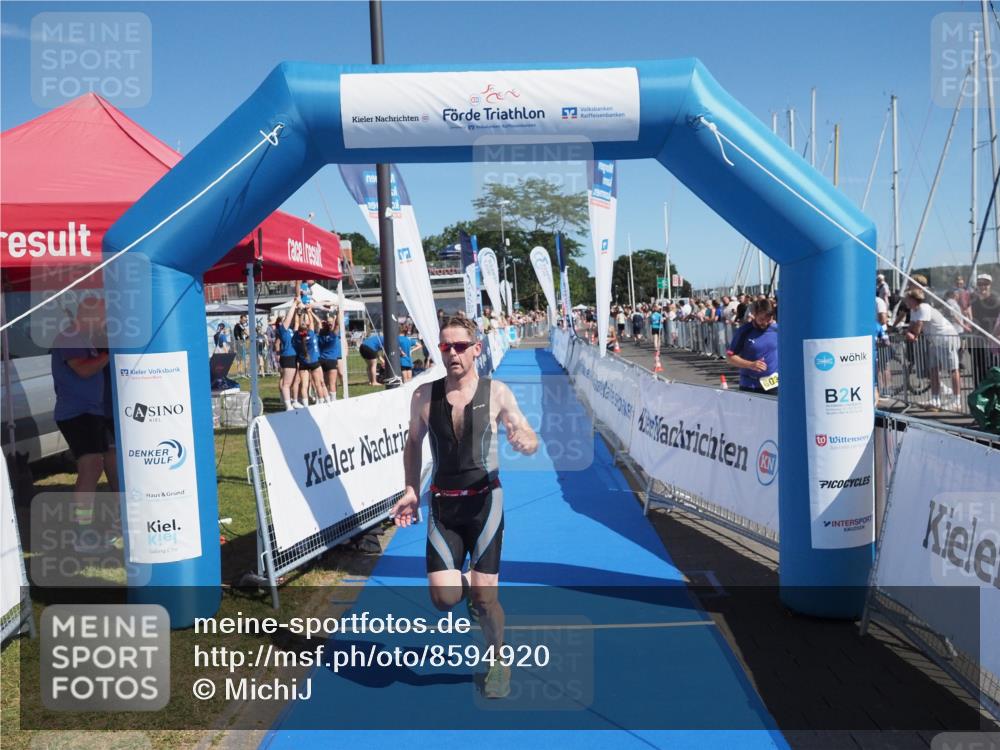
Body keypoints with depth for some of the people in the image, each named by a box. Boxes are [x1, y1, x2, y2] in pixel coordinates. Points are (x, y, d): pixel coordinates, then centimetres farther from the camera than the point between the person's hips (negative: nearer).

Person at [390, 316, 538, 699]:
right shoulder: (424, 395, 0)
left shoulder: (496, 393, -6)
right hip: (442, 503, 2)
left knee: (485, 598, -2)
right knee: (443, 598, -7)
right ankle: (468, 584, 30)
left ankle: (499, 662, 26)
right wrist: (411, 490, 4)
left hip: (484, 500, -2)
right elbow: (413, 443, 14)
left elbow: (531, 440, -2)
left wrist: (523, 442, -27)